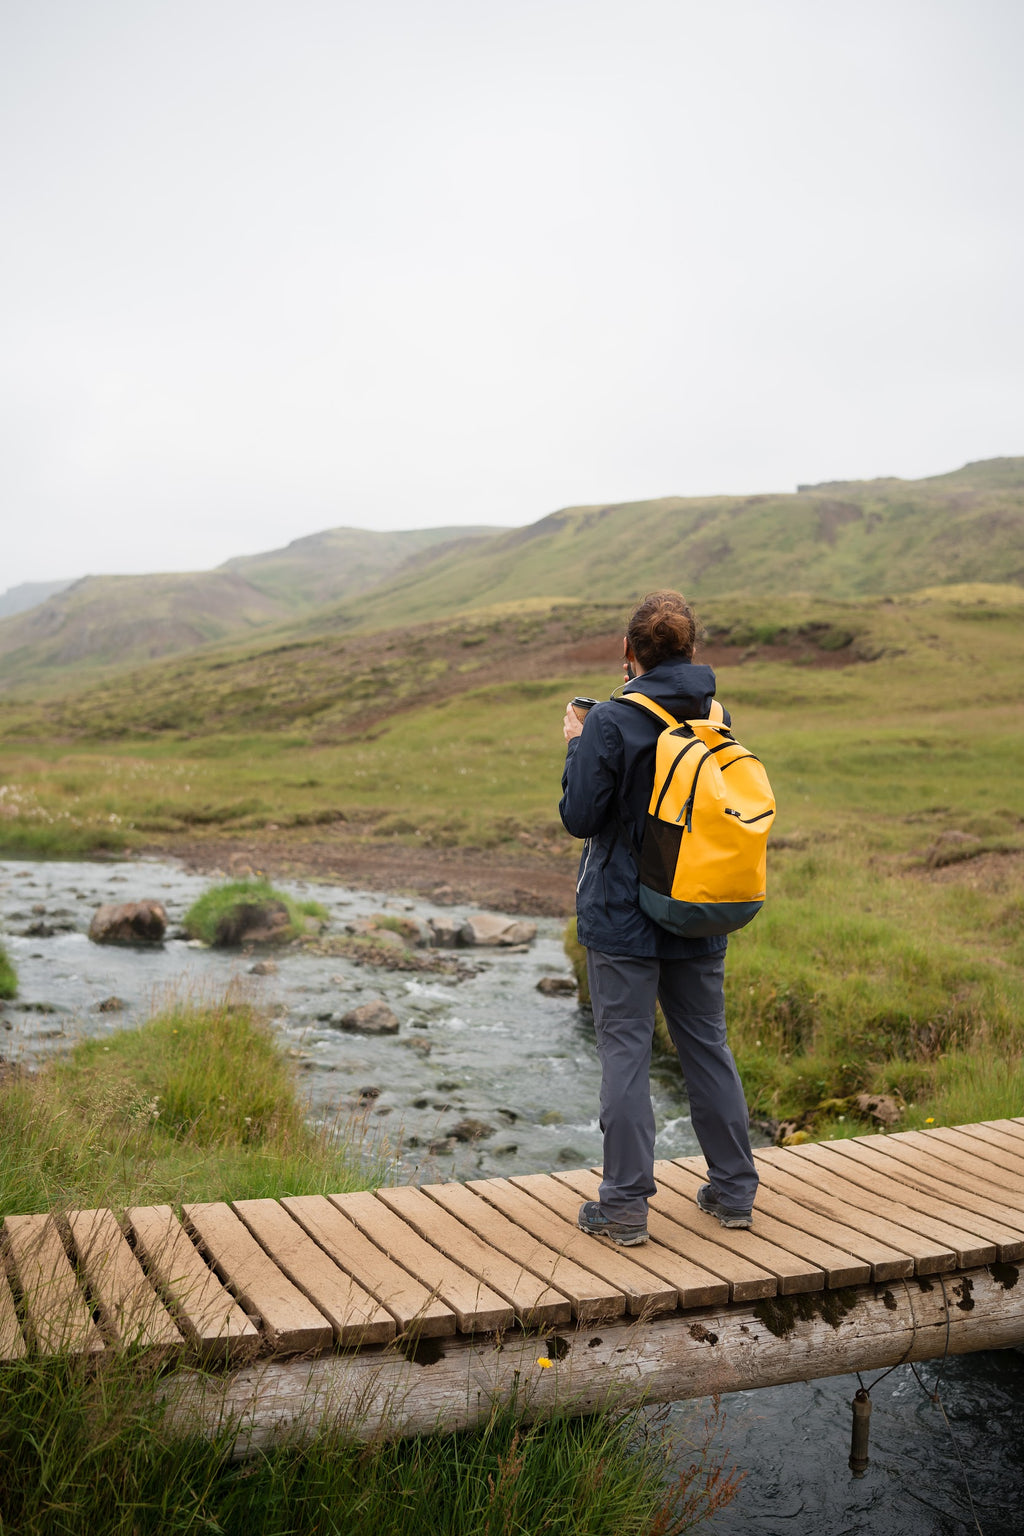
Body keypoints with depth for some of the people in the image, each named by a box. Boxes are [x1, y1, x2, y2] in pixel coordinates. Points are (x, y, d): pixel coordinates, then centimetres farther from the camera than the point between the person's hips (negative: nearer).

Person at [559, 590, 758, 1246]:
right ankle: (734, 1189, 24)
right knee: (709, 1047, 15)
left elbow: (580, 817, -13)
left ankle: (625, 1207, 7)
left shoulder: (609, 723, -14)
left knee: (625, 1054, 2)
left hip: (623, 921, -5)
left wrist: (575, 746, 1)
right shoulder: (715, 717, 2)